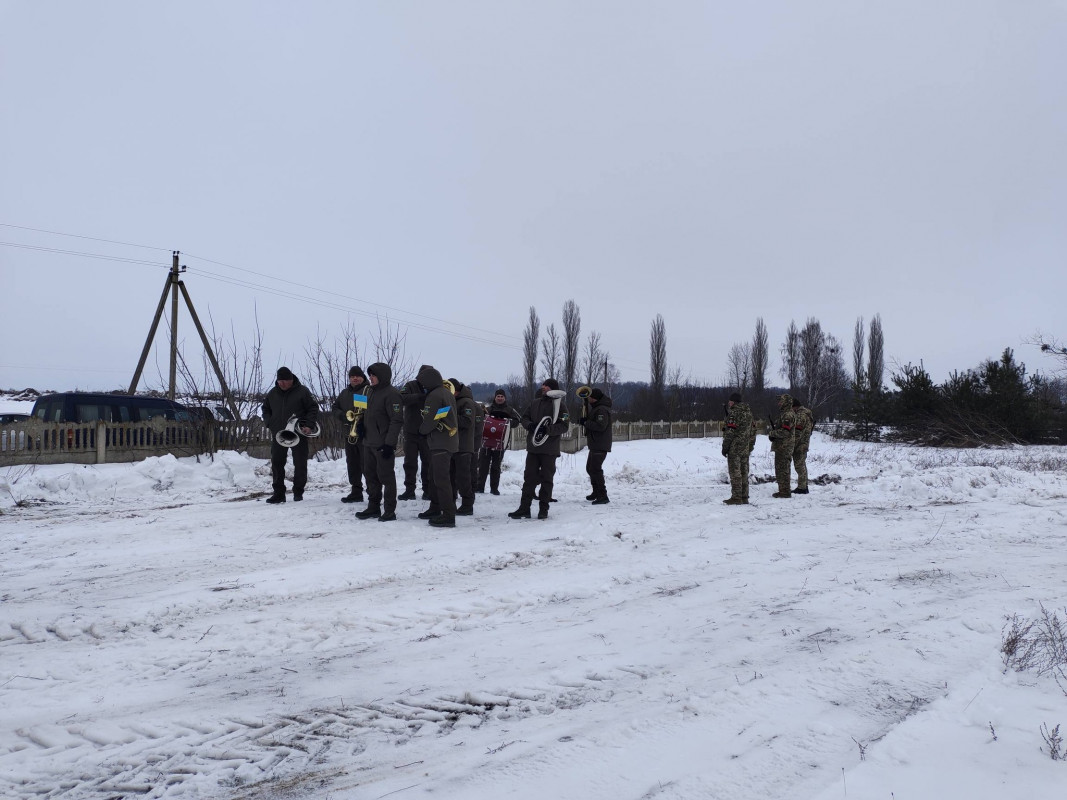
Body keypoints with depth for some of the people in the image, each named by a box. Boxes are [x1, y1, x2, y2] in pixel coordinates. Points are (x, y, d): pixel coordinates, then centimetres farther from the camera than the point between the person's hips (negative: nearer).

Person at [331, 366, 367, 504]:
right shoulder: (344, 393, 18)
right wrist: (343, 416, -4)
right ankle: (356, 492, 22)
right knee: (352, 465, 13)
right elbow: (335, 409, 16)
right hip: (349, 434, 7)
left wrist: (363, 417, -26)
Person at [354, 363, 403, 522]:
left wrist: (389, 443, -22)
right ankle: (373, 507, 24)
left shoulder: (391, 394, -15)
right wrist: (362, 425, 7)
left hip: (383, 443, -9)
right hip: (368, 442, 9)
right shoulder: (371, 391, 13)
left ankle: (390, 511, 5)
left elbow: (397, 420, -19)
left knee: (386, 476, -3)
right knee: (370, 474, 14)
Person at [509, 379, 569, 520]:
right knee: (529, 477, 5)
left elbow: (564, 426, -10)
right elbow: (524, 418, 15)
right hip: (533, 446, 5)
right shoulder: (535, 402, 12)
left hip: (549, 449, -5)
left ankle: (543, 509, 12)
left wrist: (548, 429, -24)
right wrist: (529, 425, -7)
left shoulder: (559, 404, -4)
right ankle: (524, 508, 8)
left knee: (547, 479, 4)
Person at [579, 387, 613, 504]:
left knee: (595, 469, -14)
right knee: (590, 468, 21)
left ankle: (602, 496, -14)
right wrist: (584, 420, 3)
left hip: (600, 446, -11)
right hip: (595, 445, 11)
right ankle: (596, 492, 33)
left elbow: (601, 426, -29)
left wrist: (585, 423, -22)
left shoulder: (601, 410, -18)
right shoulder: (596, 408, 17)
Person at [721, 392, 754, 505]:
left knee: (735, 471, -5)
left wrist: (725, 446, -12)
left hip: (735, 447, -8)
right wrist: (750, 445, 20)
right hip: (746, 447, 8)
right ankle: (744, 497, 12)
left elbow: (730, 431, -16)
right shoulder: (748, 411, 14)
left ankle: (736, 497, -6)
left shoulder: (734, 411, -12)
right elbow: (751, 430, 16)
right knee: (744, 471, 10)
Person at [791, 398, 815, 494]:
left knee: (799, 465, -6)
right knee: (802, 465, 17)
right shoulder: (806, 413, 16)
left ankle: (802, 487, -4)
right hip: (804, 444, 10)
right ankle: (804, 486, 25)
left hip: (800, 445, -10)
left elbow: (797, 433, -22)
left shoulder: (801, 415, -18)